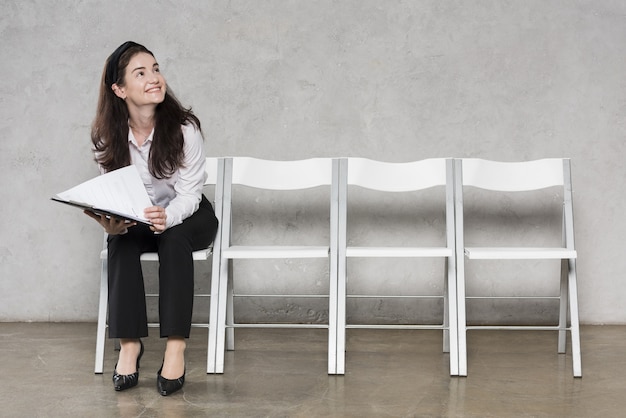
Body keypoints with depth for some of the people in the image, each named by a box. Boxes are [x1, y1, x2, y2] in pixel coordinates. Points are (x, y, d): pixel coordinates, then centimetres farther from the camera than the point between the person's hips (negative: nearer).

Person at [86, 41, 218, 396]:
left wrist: (166, 217, -42)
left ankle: (176, 344, -33)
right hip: (137, 219, 2)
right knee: (120, 241, -30)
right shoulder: (107, 136, -12)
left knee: (173, 238, -35)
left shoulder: (184, 127, -21)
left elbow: (189, 193, -21)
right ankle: (129, 343, -25)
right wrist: (111, 221, -33)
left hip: (188, 216, -2)